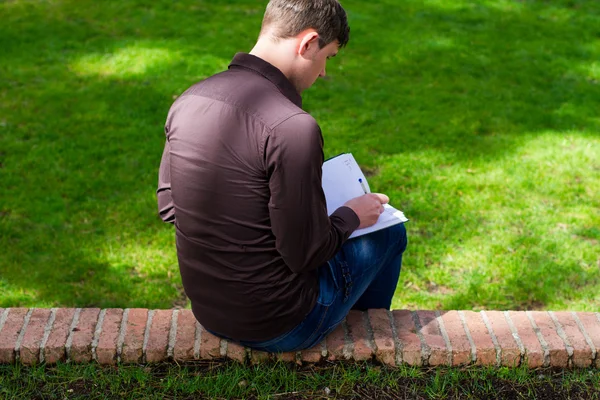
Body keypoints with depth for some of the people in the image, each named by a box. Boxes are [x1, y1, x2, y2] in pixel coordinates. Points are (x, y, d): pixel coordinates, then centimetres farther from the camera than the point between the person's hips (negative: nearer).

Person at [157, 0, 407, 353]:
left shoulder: (187, 102, -5)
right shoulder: (292, 127, -28)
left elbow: (168, 207, 7)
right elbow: (307, 253, -23)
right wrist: (351, 216, -3)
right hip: (276, 328, -7)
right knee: (389, 232, 17)